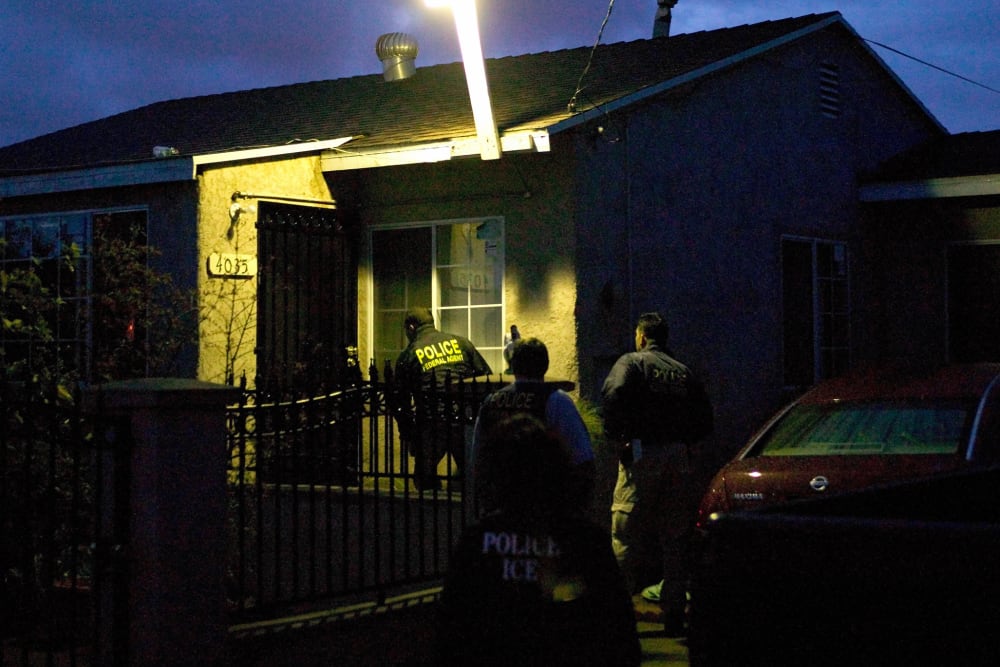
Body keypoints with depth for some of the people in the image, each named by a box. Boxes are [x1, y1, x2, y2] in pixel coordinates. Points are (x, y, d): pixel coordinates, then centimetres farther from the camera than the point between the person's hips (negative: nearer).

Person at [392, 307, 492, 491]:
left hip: (431, 426, -2)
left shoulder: (408, 355, 4)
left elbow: (400, 401, 5)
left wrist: (406, 435, 13)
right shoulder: (461, 342, 11)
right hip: (466, 422, 3)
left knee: (425, 479, 11)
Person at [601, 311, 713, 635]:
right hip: (679, 457, 4)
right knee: (675, 539, 9)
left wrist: (614, 435, -7)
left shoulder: (631, 362, 1)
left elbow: (614, 394, -18)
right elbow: (705, 418, 11)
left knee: (626, 536, -2)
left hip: (642, 455, -4)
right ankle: (674, 614, 11)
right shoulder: (683, 372, 15)